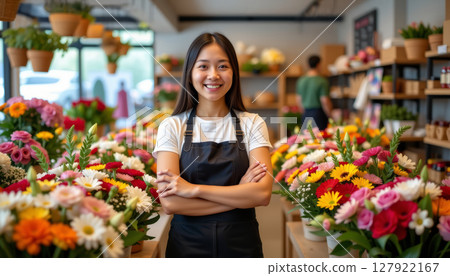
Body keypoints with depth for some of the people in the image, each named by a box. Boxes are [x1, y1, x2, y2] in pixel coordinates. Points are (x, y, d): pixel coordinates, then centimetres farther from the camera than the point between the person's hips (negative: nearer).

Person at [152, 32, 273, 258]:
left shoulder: (252, 124, -2)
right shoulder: (172, 127, -4)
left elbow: (262, 193, -14)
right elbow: (169, 202, -14)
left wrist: (194, 189, -19)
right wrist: (239, 194, -16)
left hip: (241, 242, 1)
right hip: (187, 242, 0)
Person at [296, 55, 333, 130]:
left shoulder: (300, 80, 7)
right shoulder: (322, 81, -10)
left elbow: (298, 100, 11)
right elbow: (324, 101, -13)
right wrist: (330, 116, -2)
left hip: (306, 114, 6)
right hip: (319, 113, -5)